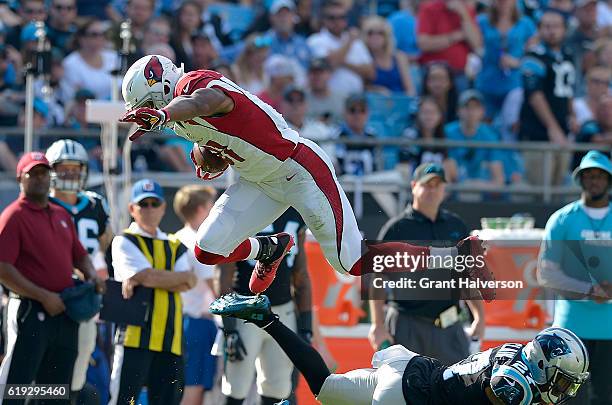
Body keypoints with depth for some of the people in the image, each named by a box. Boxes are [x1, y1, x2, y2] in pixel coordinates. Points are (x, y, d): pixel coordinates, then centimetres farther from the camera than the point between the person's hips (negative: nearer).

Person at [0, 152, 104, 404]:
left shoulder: (62, 215, 18)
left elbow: (79, 255, 27)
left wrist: (91, 276, 4)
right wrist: (43, 296, -18)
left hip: (65, 313, 8)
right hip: (31, 312, -8)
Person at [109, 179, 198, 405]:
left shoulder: (175, 246, 18)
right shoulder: (124, 242, 3)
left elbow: (187, 285, -1)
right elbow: (149, 276, -12)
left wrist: (141, 281, -9)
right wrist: (181, 277, 0)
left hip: (171, 339, 5)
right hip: (135, 333, -5)